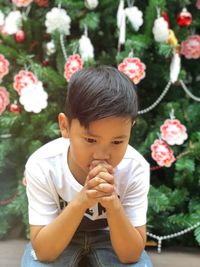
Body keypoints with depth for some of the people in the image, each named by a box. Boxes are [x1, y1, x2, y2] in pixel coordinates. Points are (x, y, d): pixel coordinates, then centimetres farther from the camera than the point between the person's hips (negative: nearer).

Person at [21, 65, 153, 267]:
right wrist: (80, 202, -42)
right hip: (57, 238, 0)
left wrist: (113, 205, -41)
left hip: (111, 235, 1)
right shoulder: (42, 166, -28)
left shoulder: (135, 169, -25)